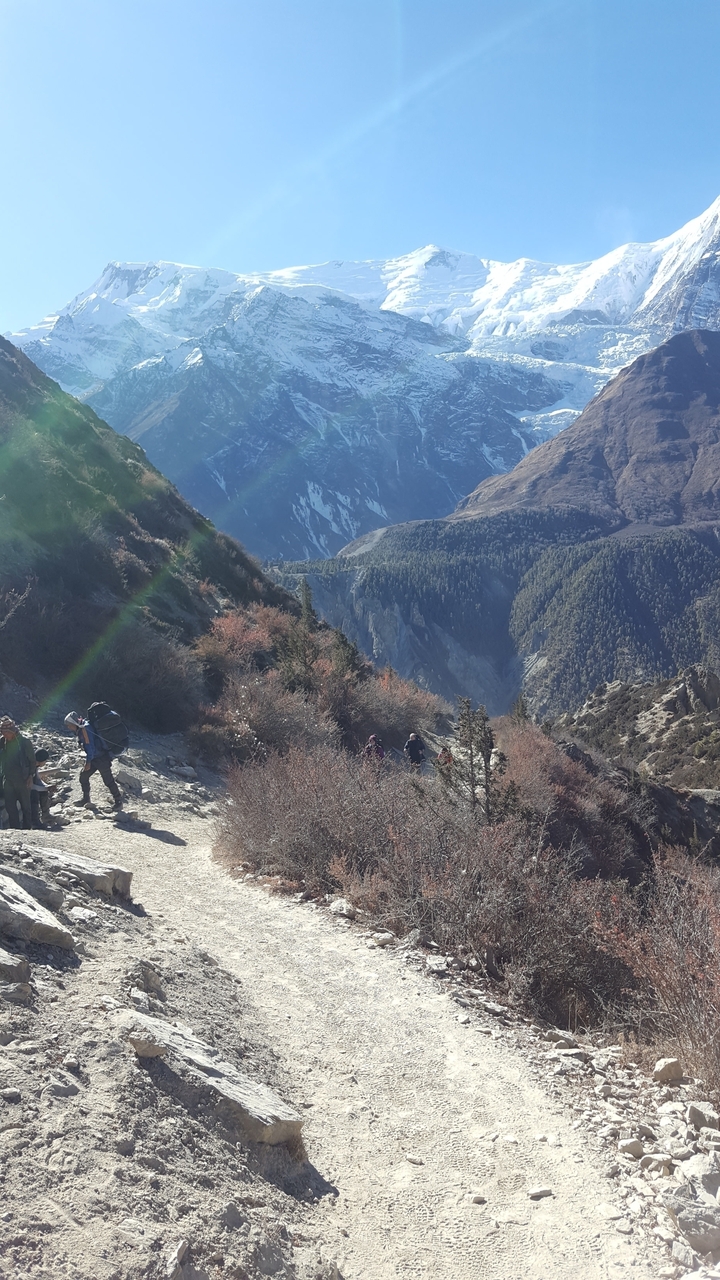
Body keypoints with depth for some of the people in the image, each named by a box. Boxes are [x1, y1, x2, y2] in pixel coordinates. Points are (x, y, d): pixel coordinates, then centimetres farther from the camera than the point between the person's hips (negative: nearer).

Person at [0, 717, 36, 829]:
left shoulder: (25, 742, -7)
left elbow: (32, 760, -2)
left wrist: (30, 776, -9)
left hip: (22, 780, -4)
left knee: (25, 806, 3)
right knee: (10, 807, 4)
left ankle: (28, 827, 10)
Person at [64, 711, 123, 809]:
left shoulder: (85, 728, -20)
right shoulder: (80, 729, 10)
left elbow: (90, 746, -22)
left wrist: (88, 761, -19)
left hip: (101, 758, -10)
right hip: (94, 759, 10)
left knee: (108, 780, -5)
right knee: (83, 776, 11)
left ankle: (118, 802, 4)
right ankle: (85, 799, 21)